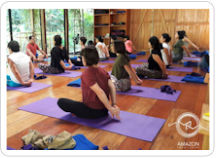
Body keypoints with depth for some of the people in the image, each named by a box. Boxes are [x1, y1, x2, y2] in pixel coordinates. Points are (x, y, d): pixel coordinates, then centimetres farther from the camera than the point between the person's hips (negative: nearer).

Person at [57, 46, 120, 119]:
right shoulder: (103, 71, 0)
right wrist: (114, 104, -6)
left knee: (61, 101, 0)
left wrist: (110, 108, -22)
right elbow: (112, 87, -6)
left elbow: (99, 92, -28)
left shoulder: (86, 74, -20)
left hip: (93, 111, -6)